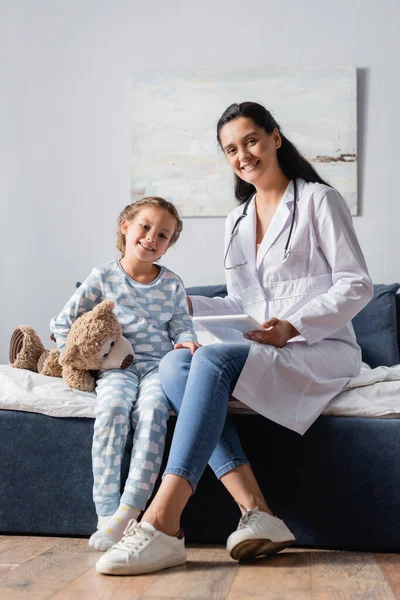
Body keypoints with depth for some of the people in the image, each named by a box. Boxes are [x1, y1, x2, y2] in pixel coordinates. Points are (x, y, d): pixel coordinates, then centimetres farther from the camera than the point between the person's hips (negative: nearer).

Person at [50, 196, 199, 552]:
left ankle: (129, 509, -35)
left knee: (152, 409, -34)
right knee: (112, 409, -34)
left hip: (159, 365, 1)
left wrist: (186, 341, -11)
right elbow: (64, 322, 12)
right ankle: (106, 512, -29)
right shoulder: (103, 277, 7)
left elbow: (182, 326, 12)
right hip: (117, 366, 0)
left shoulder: (172, 284, 13)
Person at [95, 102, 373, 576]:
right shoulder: (236, 222, 21)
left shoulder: (318, 200, 1)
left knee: (214, 358, -32)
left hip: (322, 349, -6)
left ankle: (162, 523, -39)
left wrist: (293, 326, -20)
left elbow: (356, 287, -5)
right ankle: (256, 514, -31)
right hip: (263, 354, 6)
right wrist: (187, 304, 5)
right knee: (174, 364, -22)